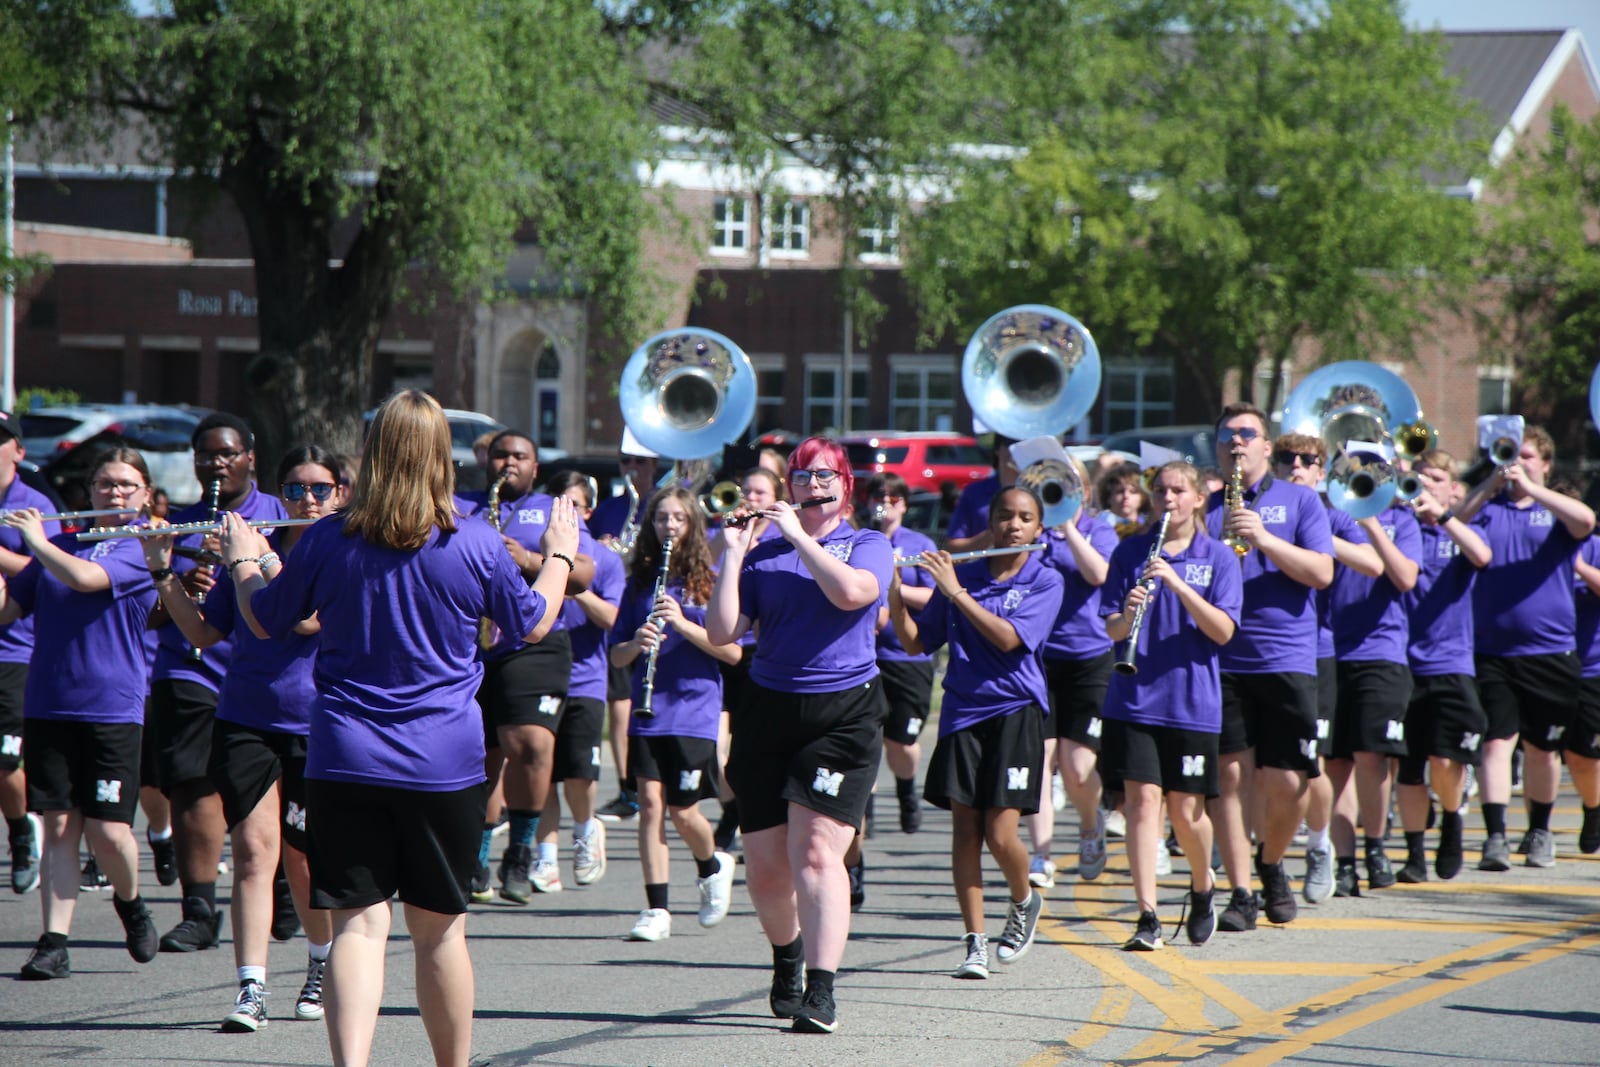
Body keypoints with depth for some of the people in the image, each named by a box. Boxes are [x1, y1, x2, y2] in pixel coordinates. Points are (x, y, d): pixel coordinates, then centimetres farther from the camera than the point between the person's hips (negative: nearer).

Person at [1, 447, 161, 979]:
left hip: (113, 710, -4)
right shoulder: (61, 545, 14)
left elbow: (85, 578, -20)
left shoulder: (143, 550, -1)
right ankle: (53, 943, 1)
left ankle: (130, 903, 22)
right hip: (48, 707, 4)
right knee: (59, 826, -1)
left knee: (108, 831, -8)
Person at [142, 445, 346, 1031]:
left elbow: (306, 618, -20)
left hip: (314, 726, -2)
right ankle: (251, 990, -15)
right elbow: (202, 632, 8)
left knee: (302, 856, 9)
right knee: (255, 849, -10)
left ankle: (324, 965, 34)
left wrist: (262, 559, -20)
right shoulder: (251, 549, 8)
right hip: (245, 723, 2)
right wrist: (161, 569, -1)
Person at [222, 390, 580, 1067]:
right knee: (440, 927, 12)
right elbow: (533, 624, 9)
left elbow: (264, 622, 9)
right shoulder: (475, 545, -7)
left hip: (343, 758, 0)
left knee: (358, 922, -4)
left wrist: (242, 562, 29)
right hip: (447, 760, 0)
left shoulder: (327, 541, -4)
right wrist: (558, 556, 27)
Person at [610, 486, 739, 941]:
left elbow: (732, 652, -7)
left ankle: (712, 867, 30)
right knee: (650, 801, -7)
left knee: (682, 811, -3)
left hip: (694, 711, -2)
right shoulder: (640, 583, 9)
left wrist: (682, 624, -18)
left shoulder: (709, 583, 1)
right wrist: (636, 644, -13)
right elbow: (617, 655, 10)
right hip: (648, 712, 3)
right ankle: (656, 909, -3)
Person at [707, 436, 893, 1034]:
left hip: (842, 714, -3)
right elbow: (721, 633, 0)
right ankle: (787, 954, 35)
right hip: (769, 711, 3)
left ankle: (820, 993, -18)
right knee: (765, 865, 5)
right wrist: (733, 554, -6)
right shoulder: (763, 555, 10)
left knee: (816, 851, -16)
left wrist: (799, 535, -10)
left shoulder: (869, 546, 6)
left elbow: (850, 591, -17)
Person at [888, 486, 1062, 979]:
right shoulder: (961, 573, 7)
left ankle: (1025, 901, 23)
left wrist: (955, 591, -18)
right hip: (962, 711, 3)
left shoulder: (1045, 581, -1)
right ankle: (974, 943, 3)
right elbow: (916, 642, 8)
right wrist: (895, 594, -8)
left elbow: (1008, 638, -17)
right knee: (964, 829, -3)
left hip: (1015, 711, -3)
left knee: (1000, 832, -8)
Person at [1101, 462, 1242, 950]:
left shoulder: (1217, 557, 3)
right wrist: (1128, 614, -21)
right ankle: (1148, 916, -10)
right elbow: (1112, 629, 3)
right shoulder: (1131, 552, 6)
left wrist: (1177, 584, -20)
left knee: (1186, 811, 3)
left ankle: (1202, 887, 32)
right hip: (1135, 701, 1)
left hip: (1192, 702, -1)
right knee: (1143, 800, -9)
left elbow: (1223, 631, -8)